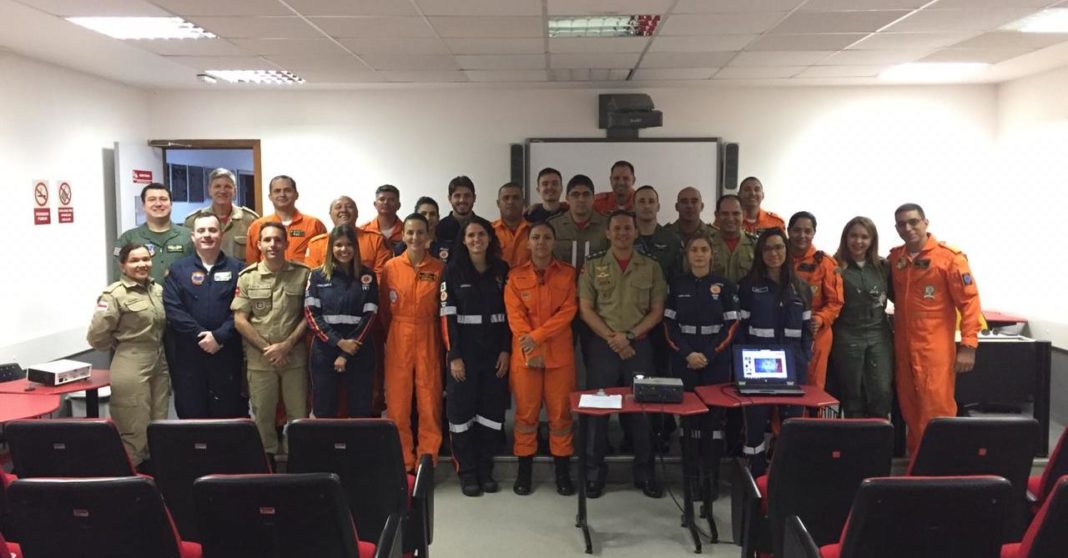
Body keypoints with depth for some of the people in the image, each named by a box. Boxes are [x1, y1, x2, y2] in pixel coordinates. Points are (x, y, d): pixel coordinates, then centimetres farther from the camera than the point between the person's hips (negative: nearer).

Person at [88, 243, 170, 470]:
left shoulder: (157, 290, 9)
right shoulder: (115, 294, -11)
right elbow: (96, 336, -12)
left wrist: (155, 350, 12)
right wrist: (123, 345, 2)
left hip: (159, 366, 7)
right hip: (131, 370, -7)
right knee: (135, 431, 0)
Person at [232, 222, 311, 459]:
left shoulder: (303, 273, 0)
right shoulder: (247, 277, 2)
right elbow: (240, 320, 0)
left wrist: (287, 345, -9)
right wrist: (266, 348, -8)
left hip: (295, 357, 0)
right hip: (260, 358, 1)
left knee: (298, 414, 6)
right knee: (262, 415, 9)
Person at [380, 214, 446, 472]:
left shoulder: (439, 269, 0)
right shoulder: (391, 267, 1)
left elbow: (445, 310, 5)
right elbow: (384, 309, 9)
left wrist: (444, 343, 3)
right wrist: (393, 335, 10)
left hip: (429, 344, 0)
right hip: (398, 343, 1)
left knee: (430, 404, 2)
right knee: (397, 404, 3)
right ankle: (402, 463, 15)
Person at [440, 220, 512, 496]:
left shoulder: (502, 270, 6)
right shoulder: (453, 270, -2)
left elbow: (509, 312, 7)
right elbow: (447, 315, -6)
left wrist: (506, 350, -1)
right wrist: (454, 355, -11)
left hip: (496, 350, 3)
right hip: (464, 349, -3)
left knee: (493, 408, 6)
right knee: (462, 408, 1)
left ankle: (485, 469, 19)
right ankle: (466, 471, 12)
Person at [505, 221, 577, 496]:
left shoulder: (568, 273, 4)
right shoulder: (515, 276, 4)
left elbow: (568, 311, -5)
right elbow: (514, 315, -3)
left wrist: (537, 336, -15)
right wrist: (530, 349, -14)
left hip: (559, 354, 0)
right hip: (524, 354, 0)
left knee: (560, 412, 4)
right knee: (526, 412, 4)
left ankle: (563, 471, 15)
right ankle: (524, 470, 15)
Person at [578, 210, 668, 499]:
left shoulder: (651, 267, 6)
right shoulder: (593, 266, 3)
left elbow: (657, 310, 4)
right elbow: (585, 309, -1)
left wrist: (630, 336, -9)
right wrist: (612, 337, -12)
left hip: (639, 345, 1)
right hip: (601, 345, -1)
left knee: (641, 408, 6)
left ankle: (645, 472, 18)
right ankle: (594, 472, 15)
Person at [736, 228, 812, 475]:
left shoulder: (801, 287, 11)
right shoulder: (749, 286, 3)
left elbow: (807, 329, 12)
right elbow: (740, 328, 0)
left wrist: (805, 360, 3)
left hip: (793, 366, 2)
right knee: (756, 420, -1)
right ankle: (756, 477, 7)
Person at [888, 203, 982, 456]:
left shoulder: (949, 257, -8)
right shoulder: (894, 258, 8)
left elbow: (969, 300, -9)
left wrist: (968, 345, -14)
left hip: (936, 348, -5)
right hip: (903, 347, 5)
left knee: (936, 410, -4)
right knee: (910, 410, 11)